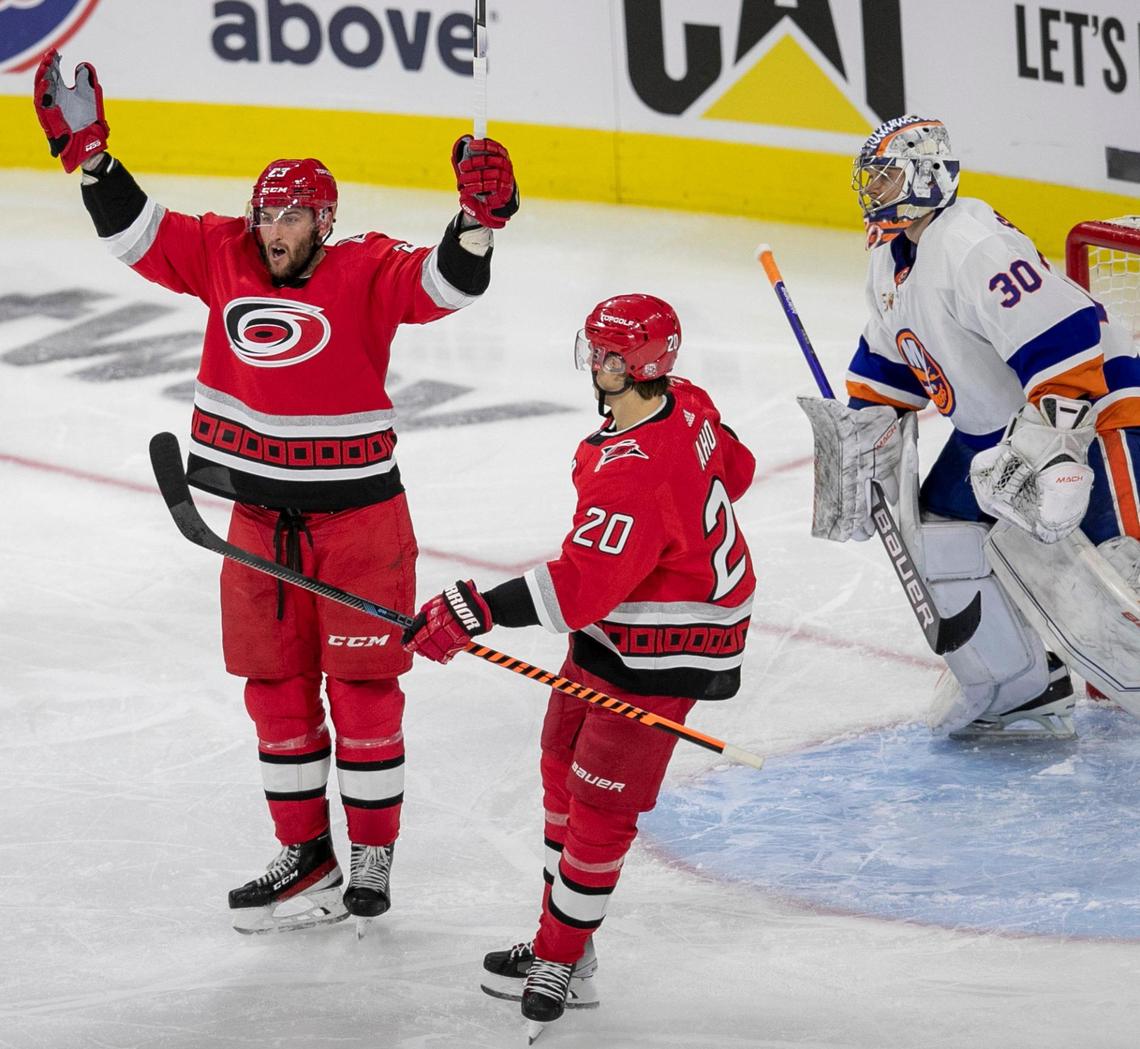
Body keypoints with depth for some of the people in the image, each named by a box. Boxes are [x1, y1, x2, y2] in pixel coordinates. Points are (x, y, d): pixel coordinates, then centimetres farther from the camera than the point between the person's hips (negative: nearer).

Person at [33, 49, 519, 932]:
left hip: (360, 519, -5)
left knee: (364, 687, 4)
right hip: (259, 518, 5)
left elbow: (445, 285, -26)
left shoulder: (366, 271, -13)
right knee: (275, 687, 11)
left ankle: (373, 856, 16)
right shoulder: (223, 256, 0)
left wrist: (479, 217, -43)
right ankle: (306, 858, 23)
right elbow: (134, 233, 4)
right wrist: (87, 150, -3)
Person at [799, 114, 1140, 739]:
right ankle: (1027, 692, 17)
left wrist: (1045, 445, -36)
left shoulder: (973, 245, -26)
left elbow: (1068, 338, -34)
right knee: (939, 531, 7)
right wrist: (864, 430, 13)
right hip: (992, 425, 11)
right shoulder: (891, 261, 7)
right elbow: (888, 359, 23)